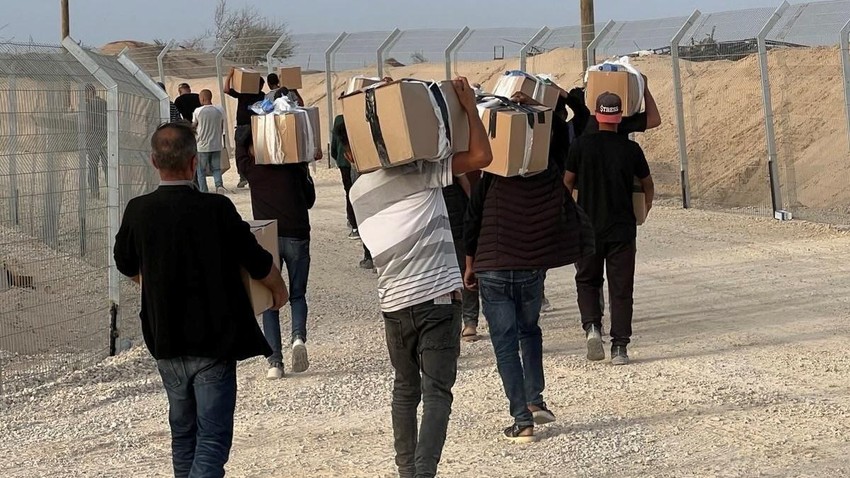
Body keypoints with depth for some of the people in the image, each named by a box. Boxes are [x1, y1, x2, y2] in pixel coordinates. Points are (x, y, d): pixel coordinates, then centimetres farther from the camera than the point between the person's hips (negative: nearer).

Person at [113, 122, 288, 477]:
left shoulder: (137, 211, -5)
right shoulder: (216, 209, -16)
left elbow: (126, 267, 13)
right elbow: (259, 264, -7)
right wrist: (279, 289, 15)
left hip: (166, 344, 4)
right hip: (214, 343, -4)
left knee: (183, 434, 20)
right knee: (212, 441, -3)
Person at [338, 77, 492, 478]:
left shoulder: (358, 192, 12)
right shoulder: (419, 171, -4)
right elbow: (481, 156, -9)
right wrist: (469, 105, -2)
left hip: (394, 302, 4)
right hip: (439, 296, -4)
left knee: (406, 389, 20)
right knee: (437, 391, -4)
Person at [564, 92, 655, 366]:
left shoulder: (582, 146, -5)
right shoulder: (631, 149, -4)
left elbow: (567, 182, 7)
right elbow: (648, 185, 11)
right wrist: (645, 209, 31)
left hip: (588, 227, 0)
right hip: (622, 229, 0)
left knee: (587, 281, 17)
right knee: (621, 288, 5)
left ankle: (592, 326, -6)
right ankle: (619, 347, 2)